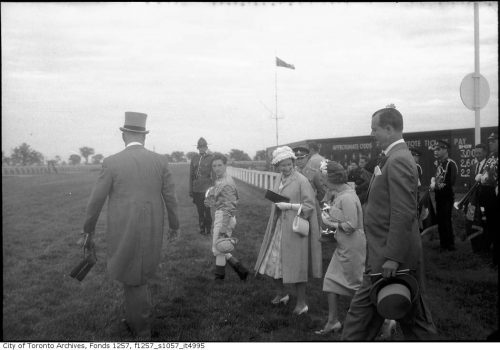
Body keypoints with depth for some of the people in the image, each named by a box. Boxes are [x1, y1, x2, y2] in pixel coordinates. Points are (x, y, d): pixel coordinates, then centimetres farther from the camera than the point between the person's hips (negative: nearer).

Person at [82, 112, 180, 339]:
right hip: (152, 232, 4)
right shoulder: (160, 161, -2)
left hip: (123, 232, -3)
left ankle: (143, 332, 17)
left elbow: (96, 201, -5)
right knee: (139, 275, 23)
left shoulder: (112, 163, -10)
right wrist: (174, 225, 16)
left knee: (133, 280, 9)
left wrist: (89, 231, 7)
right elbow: (170, 198, 2)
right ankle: (135, 319, 35)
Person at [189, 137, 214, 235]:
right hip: (196, 189, 4)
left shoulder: (211, 158, 0)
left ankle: (208, 228, 7)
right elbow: (191, 175, 14)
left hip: (207, 189, -4)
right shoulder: (194, 159, 12)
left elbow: (214, 174, -2)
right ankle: (201, 228, 18)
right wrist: (191, 190, 11)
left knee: (207, 209, -6)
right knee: (200, 210, 8)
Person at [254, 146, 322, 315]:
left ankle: (302, 303, 13)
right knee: (273, 262, 13)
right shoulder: (279, 178, 8)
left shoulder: (301, 180, -13)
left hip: (295, 228, -7)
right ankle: (281, 294, 33)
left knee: (295, 266, -1)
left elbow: (310, 206, -15)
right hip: (278, 226, 7)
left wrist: (289, 206, -20)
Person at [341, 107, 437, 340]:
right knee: (412, 313, 16)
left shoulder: (397, 161, -18)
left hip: (391, 257, -10)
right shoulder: (398, 157, 15)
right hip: (401, 254, 10)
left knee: (362, 310, -2)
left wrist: (392, 257, -24)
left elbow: (403, 214, -24)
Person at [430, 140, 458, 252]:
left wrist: (437, 186, -16)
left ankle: (450, 245, 8)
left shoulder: (451, 164, -15)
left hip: (447, 197, -8)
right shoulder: (437, 163, 11)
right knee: (440, 220, 14)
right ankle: (443, 243, 24)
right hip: (439, 196, 8)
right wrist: (433, 182, -2)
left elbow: (451, 182, -21)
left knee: (446, 221, -3)